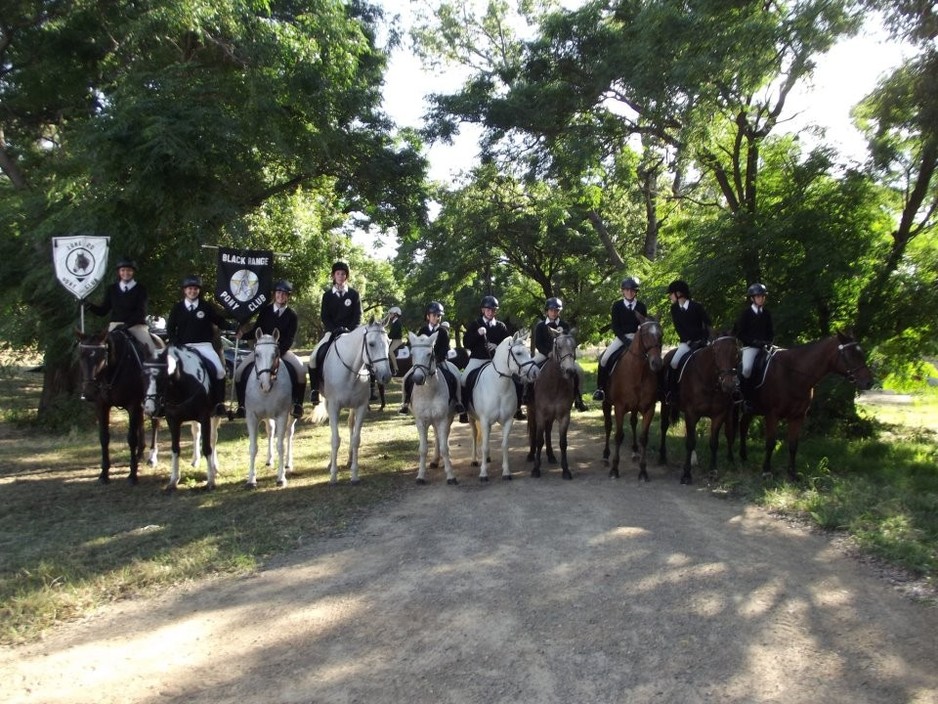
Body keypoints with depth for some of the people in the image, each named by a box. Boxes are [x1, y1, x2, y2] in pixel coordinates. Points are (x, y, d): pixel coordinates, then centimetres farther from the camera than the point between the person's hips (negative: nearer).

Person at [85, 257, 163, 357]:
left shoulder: (141, 289, 2)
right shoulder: (111, 289, 11)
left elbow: (141, 311, -8)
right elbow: (103, 310, 12)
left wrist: (128, 323, -22)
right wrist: (89, 306, -8)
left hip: (137, 325, -2)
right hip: (116, 324, 2)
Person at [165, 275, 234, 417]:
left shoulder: (207, 307, 6)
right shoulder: (177, 308, 9)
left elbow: (220, 321, 8)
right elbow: (170, 329, 12)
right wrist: (176, 344, -3)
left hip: (204, 345, -1)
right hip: (183, 346, 1)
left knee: (219, 369, -20)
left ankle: (219, 403, -13)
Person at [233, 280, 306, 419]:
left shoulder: (292, 315, -1)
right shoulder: (265, 310, 3)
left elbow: (290, 339, -7)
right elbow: (256, 331, 5)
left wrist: (278, 352, -22)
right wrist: (242, 334, -15)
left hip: (283, 350, -1)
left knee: (301, 371, -26)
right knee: (239, 371, -16)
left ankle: (298, 405, -9)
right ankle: (241, 405, -1)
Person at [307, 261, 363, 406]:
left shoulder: (354, 294, 6)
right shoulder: (327, 295, 7)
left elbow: (358, 316, 1)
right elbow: (324, 316, 2)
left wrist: (350, 331, -15)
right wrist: (335, 330, -14)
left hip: (350, 332, -1)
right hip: (331, 331, 1)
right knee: (314, 357, -18)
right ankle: (314, 389, -5)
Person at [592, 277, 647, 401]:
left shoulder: (641, 306, 5)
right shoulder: (617, 305, 0)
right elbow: (615, 326, -5)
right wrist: (625, 339, -17)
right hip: (621, 337, -1)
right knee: (604, 357, -20)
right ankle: (600, 388, -8)